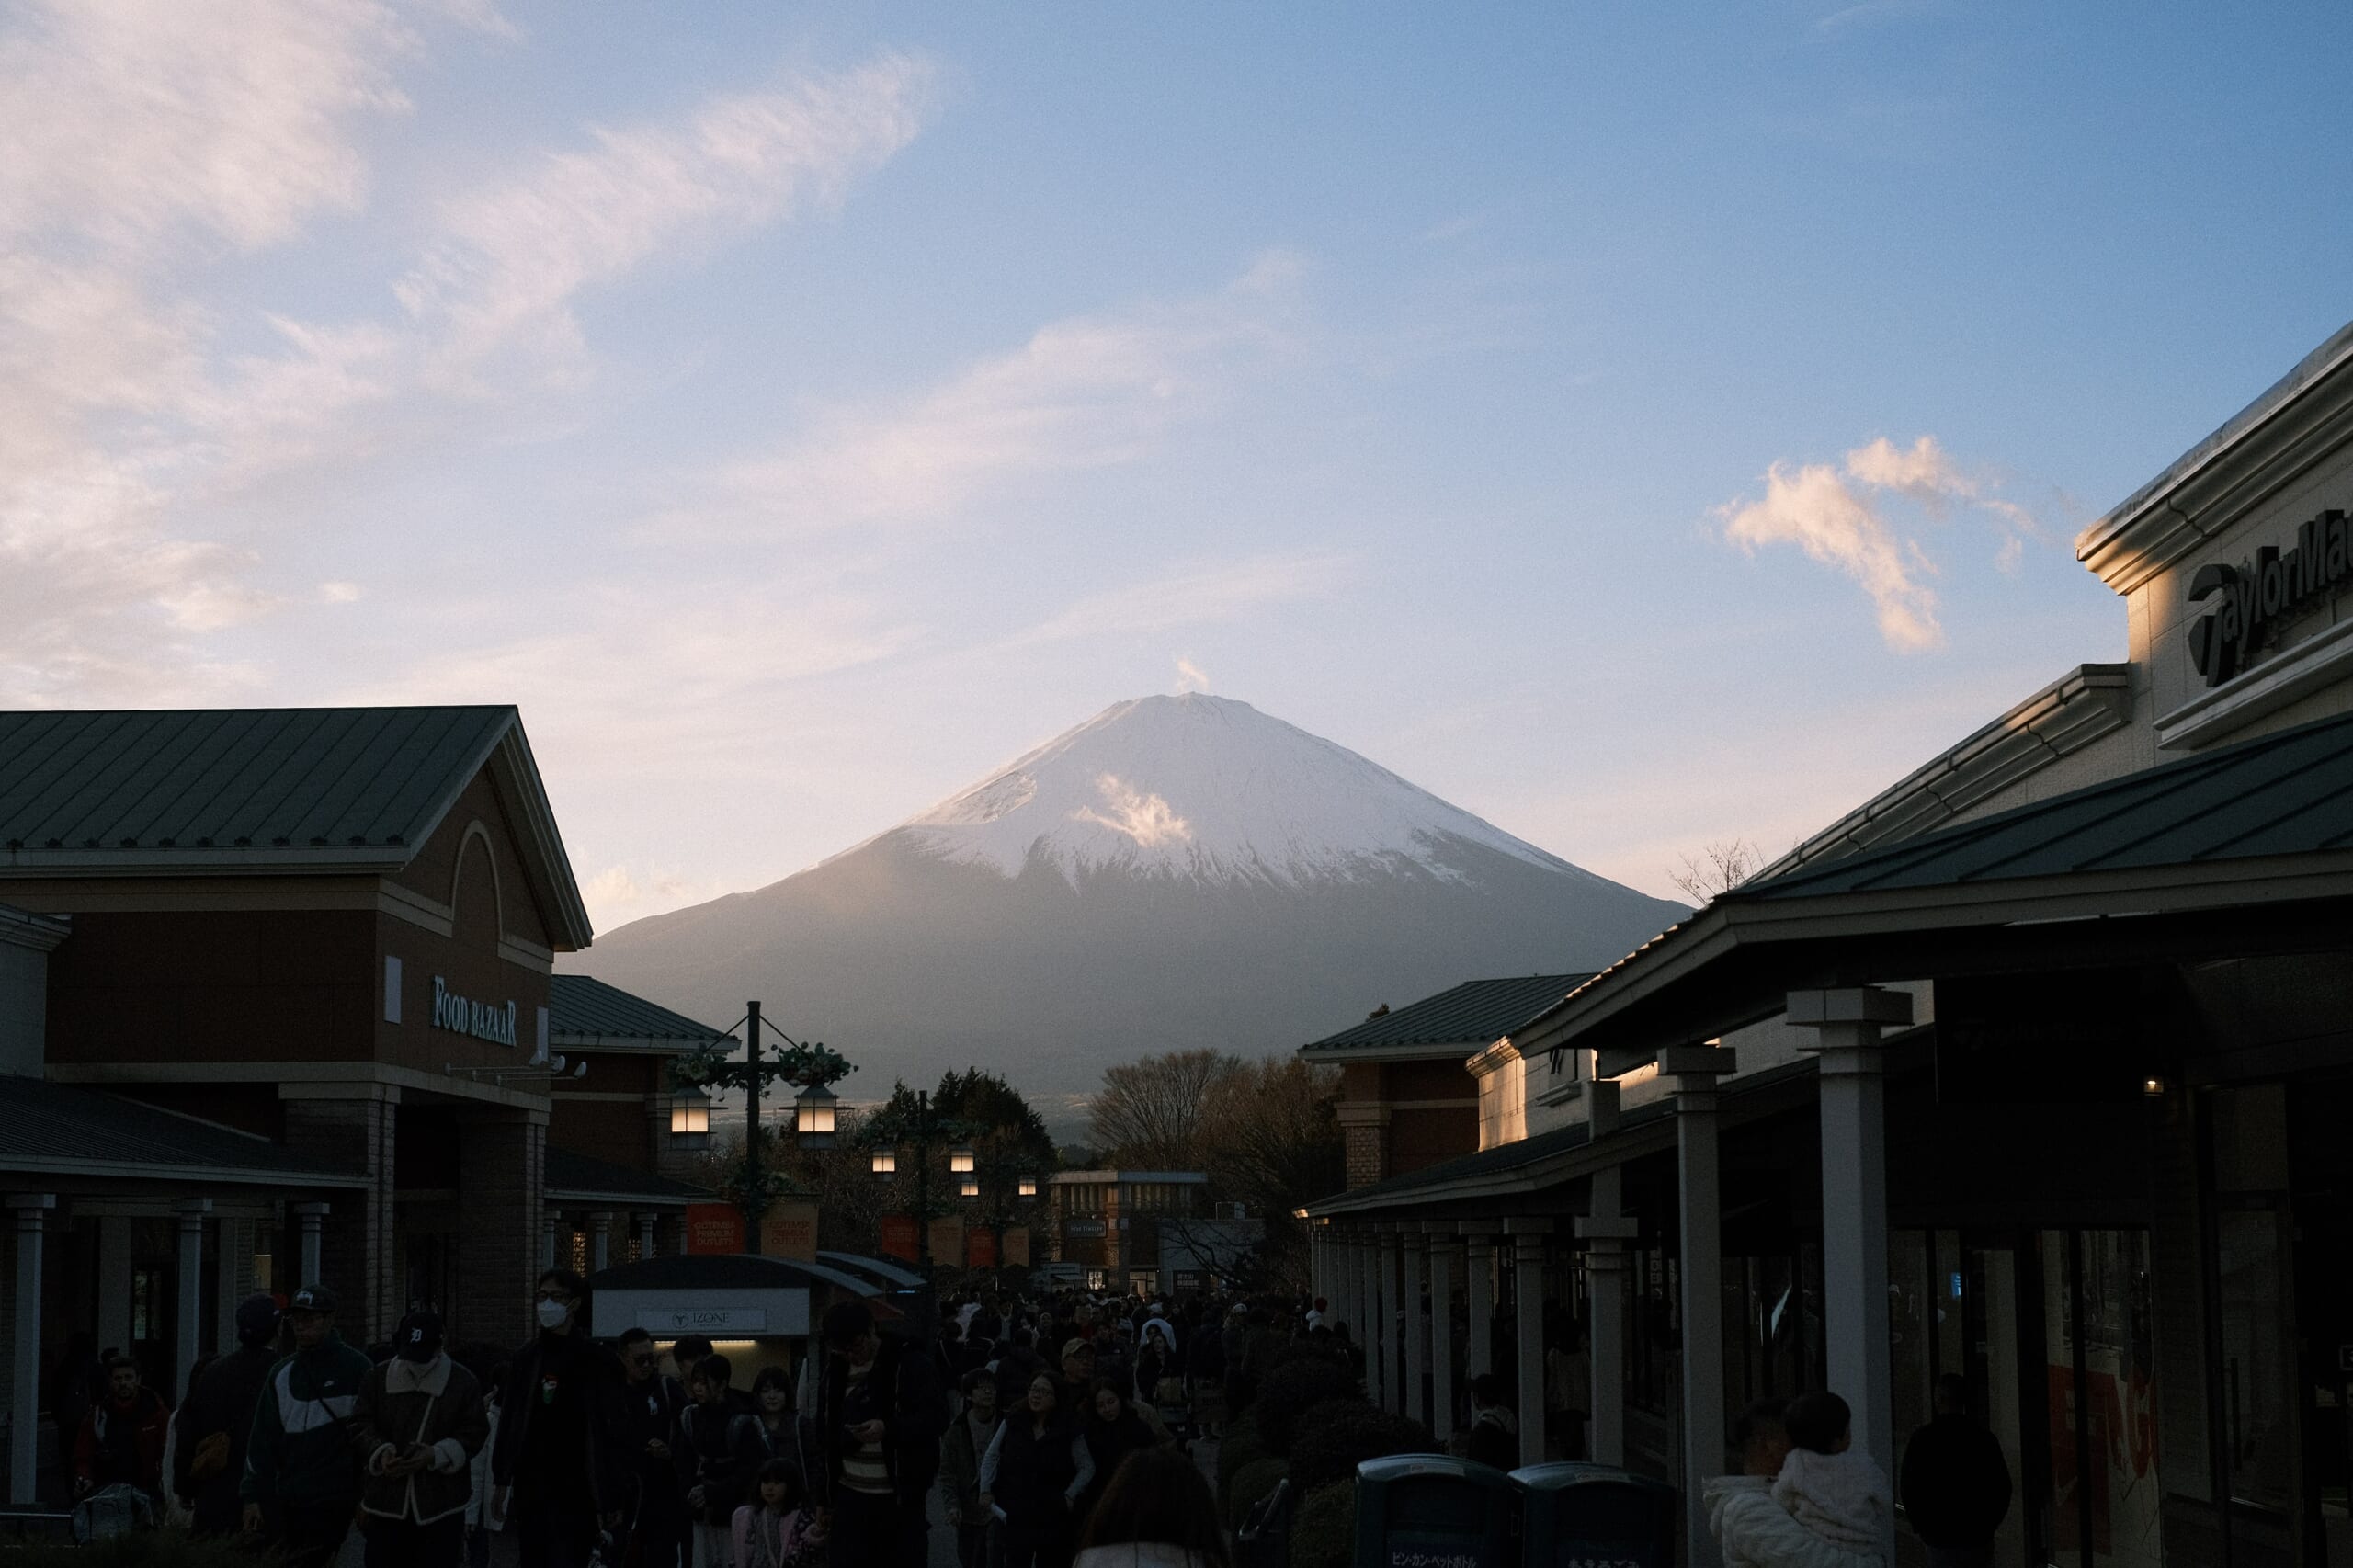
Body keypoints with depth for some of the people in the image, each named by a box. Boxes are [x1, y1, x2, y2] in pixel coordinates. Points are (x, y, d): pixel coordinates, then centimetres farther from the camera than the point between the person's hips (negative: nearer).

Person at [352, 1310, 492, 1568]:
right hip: (387, 1505, 2)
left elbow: (475, 1431, 0)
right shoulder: (377, 1379, 6)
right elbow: (360, 1426, 5)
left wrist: (436, 1455, -16)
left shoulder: (463, 1382, 0)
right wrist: (380, 1452, -16)